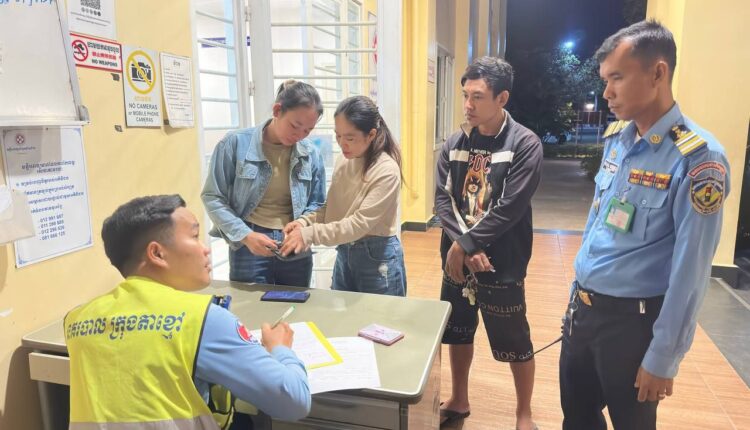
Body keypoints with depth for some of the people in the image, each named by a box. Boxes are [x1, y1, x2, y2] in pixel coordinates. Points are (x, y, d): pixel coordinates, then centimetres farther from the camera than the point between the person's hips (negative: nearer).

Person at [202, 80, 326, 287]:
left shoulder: (311, 154, -2)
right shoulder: (236, 143, -9)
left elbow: (317, 204, 8)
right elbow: (212, 197, -5)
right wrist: (245, 235, -16)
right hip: (248, 248, -3)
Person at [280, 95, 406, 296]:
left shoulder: (386, 171, -20)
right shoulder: (343, 162, 1)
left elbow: (361, 223, -25)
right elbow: (331, 208, 5)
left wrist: (309, 235, -28)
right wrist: (305, 222, -14)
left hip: (378, 257, -6)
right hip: (344, 254, 6)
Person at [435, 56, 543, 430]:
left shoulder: (525, 144, -11)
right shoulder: (454, 143, 3)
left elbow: (509, 208, -18)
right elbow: (442, 199, -3)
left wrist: (466, 244, -16)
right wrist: (464, 246, -16)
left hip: (501, 263, -5)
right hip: (456, 259, 5)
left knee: (514, 342, 9)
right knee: (457, 332, 18)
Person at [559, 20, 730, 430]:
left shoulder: (698, 157, -18)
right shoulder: (615, 138, 3)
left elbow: (690, 270, -18)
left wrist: (663, 358, -14)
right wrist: (579, 291, 15)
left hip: (632, 318, -6)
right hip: (583, 306, 6)